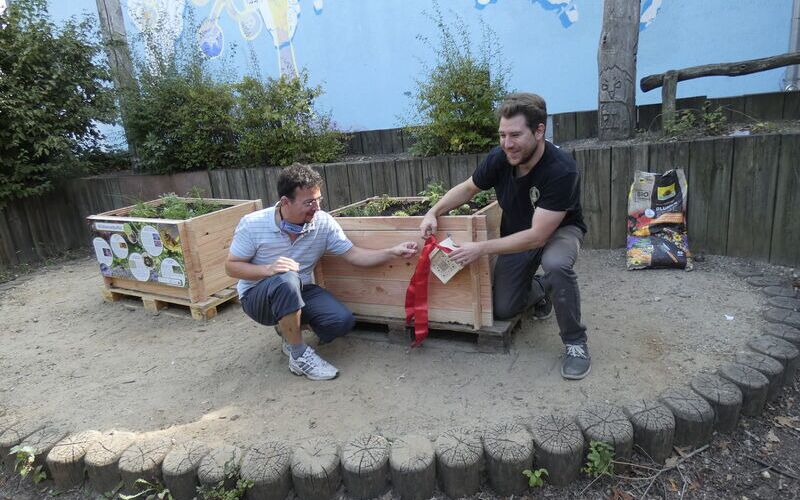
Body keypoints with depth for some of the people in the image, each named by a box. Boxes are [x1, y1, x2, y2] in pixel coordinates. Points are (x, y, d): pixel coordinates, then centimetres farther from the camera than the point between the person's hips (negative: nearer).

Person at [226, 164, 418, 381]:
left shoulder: (323, 222, -12)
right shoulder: (252, 224, -18)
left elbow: (354, 255, -9)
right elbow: (231, 267, -11)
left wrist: (392, 252, -21)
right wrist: (268, 269, -30)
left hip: (300, 292, 3)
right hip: (257, 297, -3)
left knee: (342, 321, -21)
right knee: (286, 280, -38)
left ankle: (290, 329, 10)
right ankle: (299, 356, -18)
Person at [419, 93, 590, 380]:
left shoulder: (561, 170, -35)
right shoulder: (499, 158, -20)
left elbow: (537, 236, -36)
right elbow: (468, 188, -1)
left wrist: (481, 248, -37)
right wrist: (434, 212, -17)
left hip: (558, 230, -4)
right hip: (516, 234, 5)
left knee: (556, 264, -40)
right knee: (503, 310, 0)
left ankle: (575, 342, -16)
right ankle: (540, 290, 34)